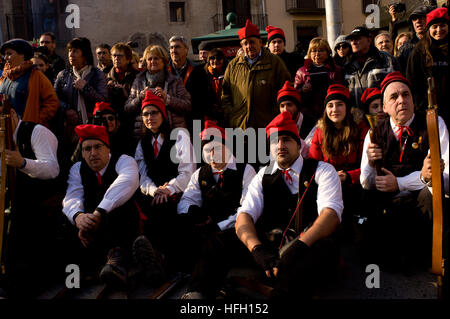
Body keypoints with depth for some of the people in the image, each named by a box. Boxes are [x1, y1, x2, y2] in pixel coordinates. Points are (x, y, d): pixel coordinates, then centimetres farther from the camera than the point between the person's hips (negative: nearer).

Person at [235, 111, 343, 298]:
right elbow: (245, 215, 1)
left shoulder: (322, 171, 8)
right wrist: (257, 249, -22)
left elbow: (331, 212, -10)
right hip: (269, 246, 2)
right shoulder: (263, 176, 16)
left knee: (326, 248, -38)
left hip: (309, 247, -1)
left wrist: (299, 245, -28)